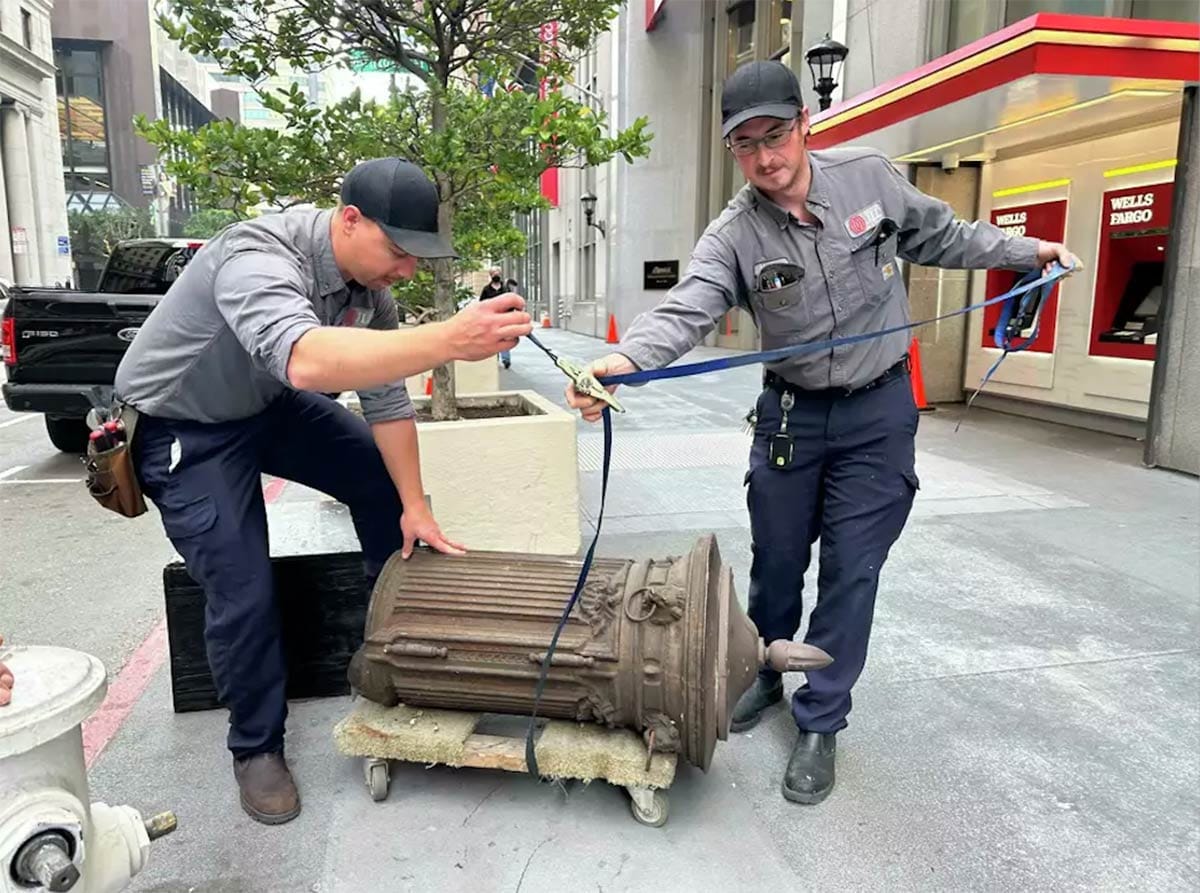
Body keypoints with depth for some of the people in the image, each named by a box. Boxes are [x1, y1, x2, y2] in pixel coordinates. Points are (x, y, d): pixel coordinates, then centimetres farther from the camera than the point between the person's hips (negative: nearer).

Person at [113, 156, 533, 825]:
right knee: (245, 592, -14)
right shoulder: (257, 259, -36)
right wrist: (450, 340, -66)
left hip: (269, 406, 7)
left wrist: (414, 505, -9)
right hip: (181, 427, -7)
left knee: (384, 477, 4)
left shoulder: (371, 283, -13)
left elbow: (386, 398, -7)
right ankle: (257, 747, 11)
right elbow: (306, 361, -57)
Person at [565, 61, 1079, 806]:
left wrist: (1030, 252, 14)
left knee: (850, 570, 2)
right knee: (776, 562, 14)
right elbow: (684, 312, -31)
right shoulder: (733, 236, -14)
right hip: (791, 414, 0)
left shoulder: (870, 176, -8)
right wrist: (621, 362, -50)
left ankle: (821, 724, 19)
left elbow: (940, 237, 11)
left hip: (878, 412, 0)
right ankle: (764, 676, 41)